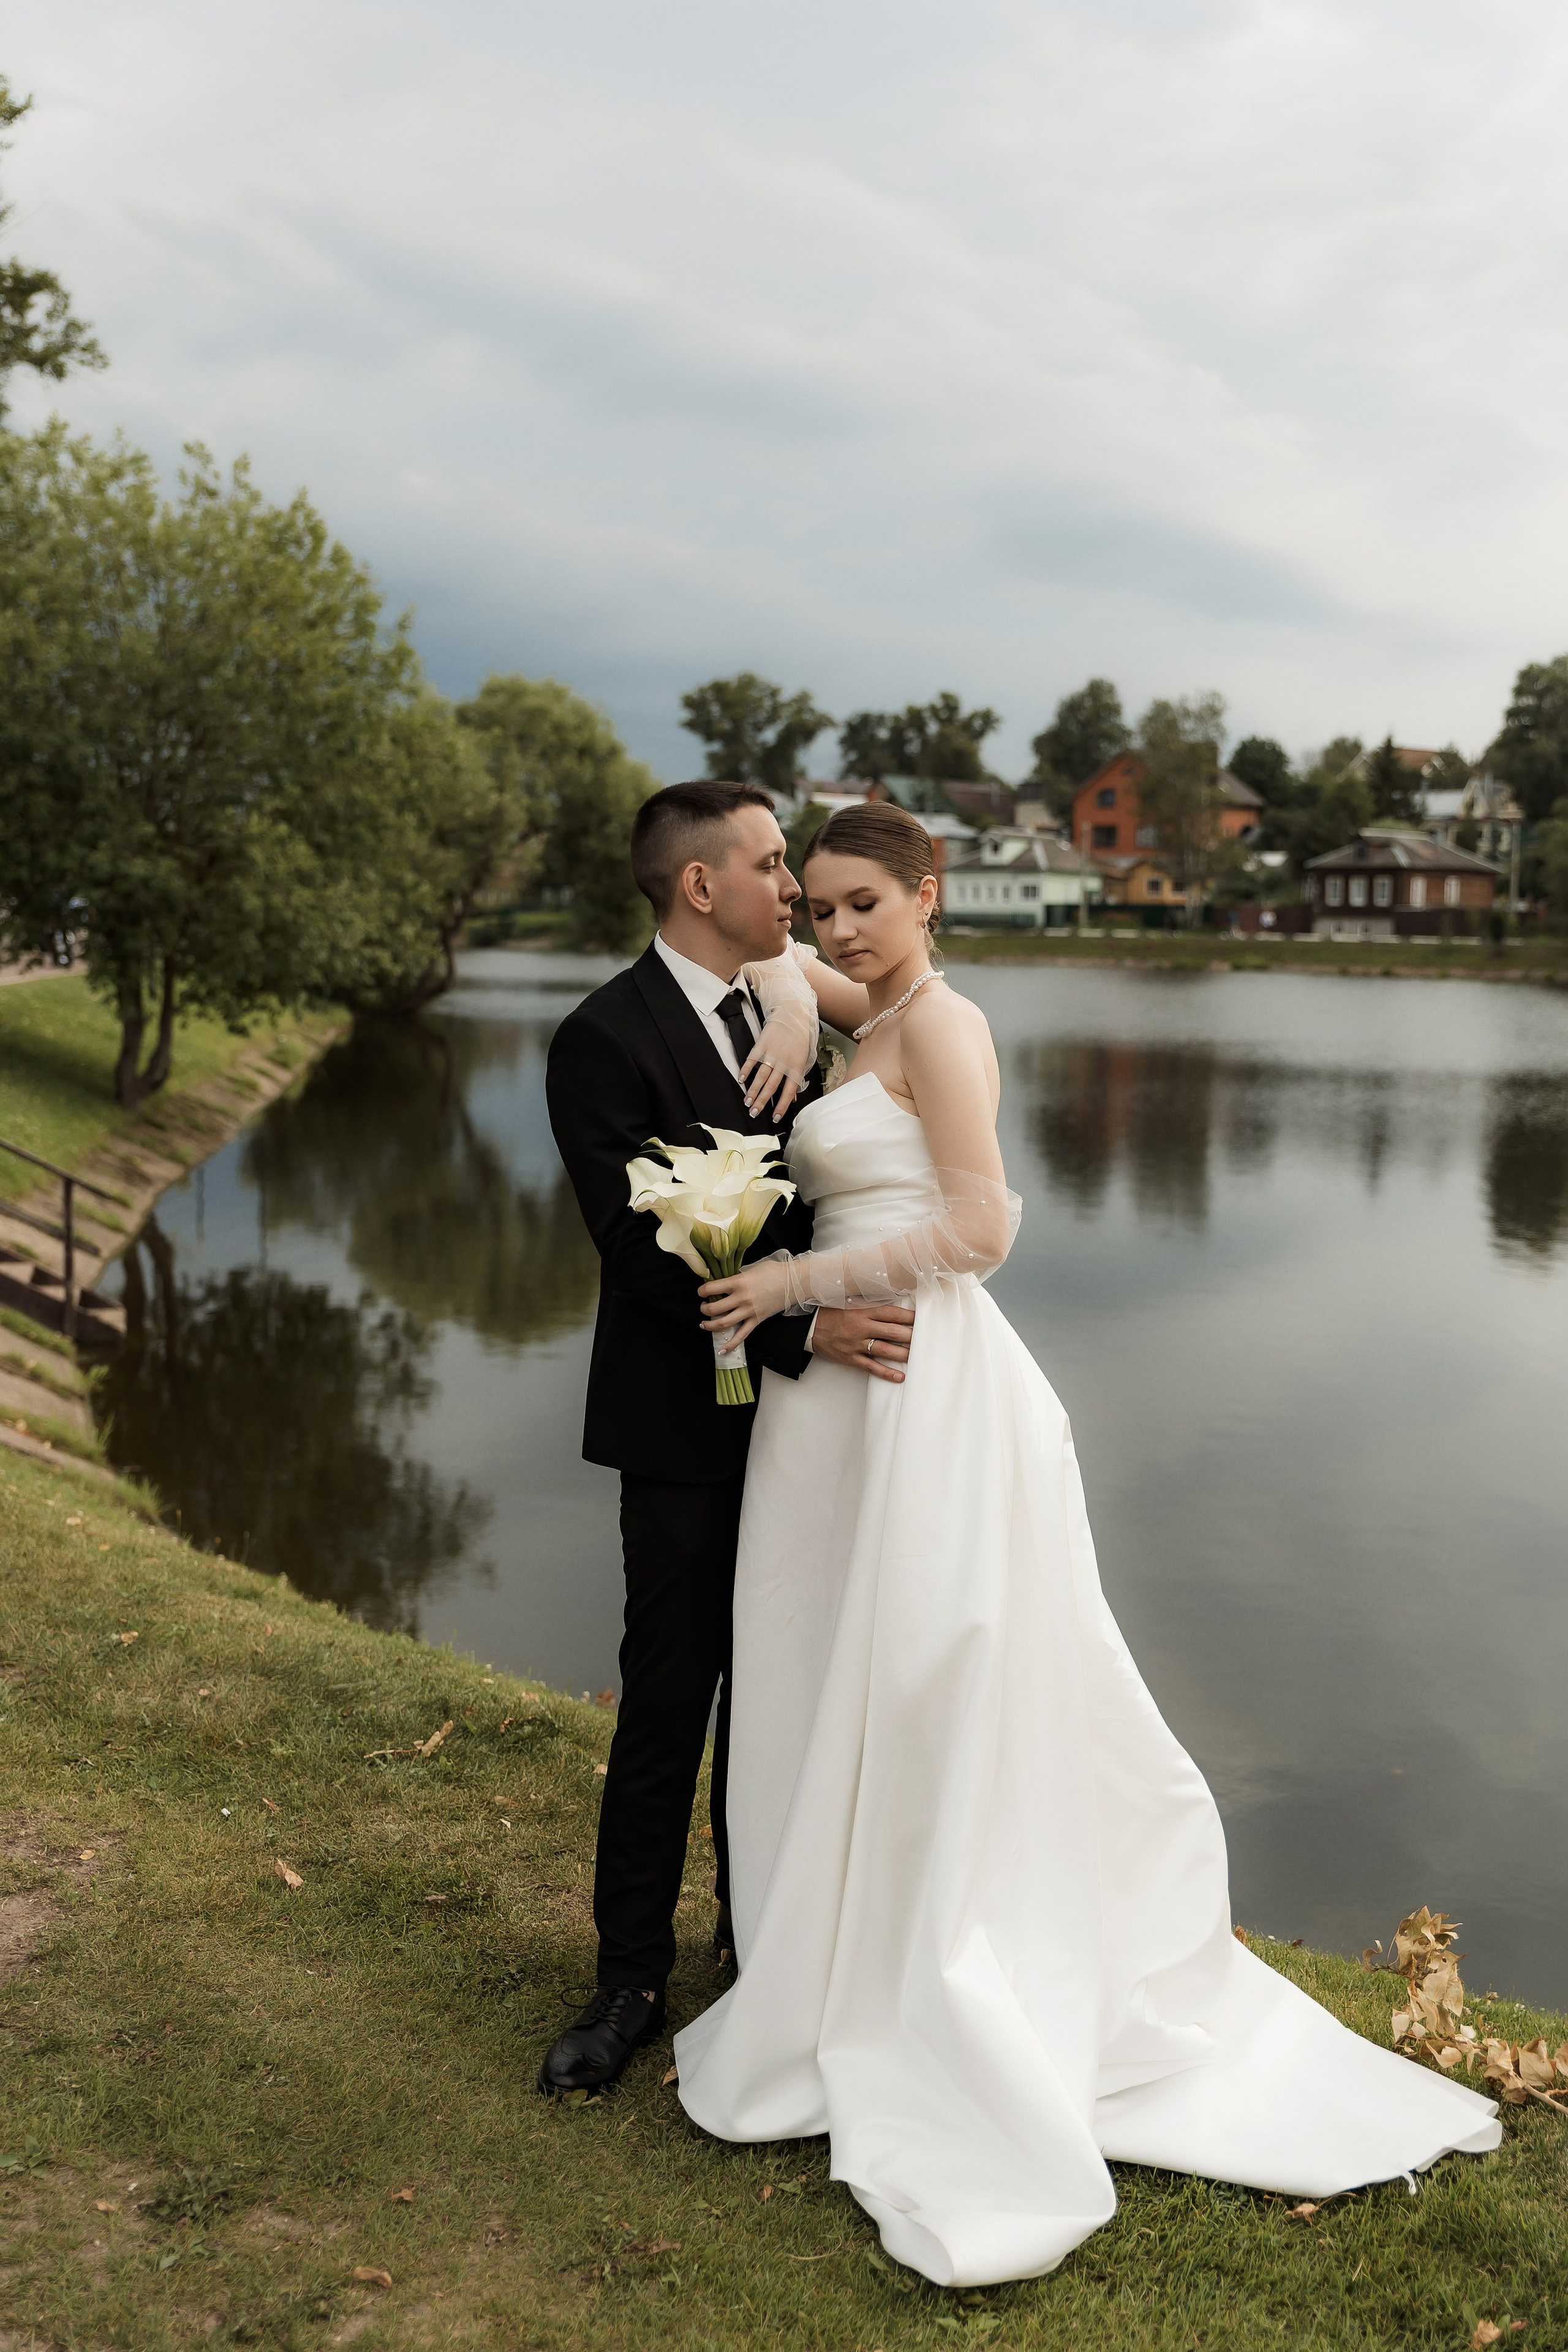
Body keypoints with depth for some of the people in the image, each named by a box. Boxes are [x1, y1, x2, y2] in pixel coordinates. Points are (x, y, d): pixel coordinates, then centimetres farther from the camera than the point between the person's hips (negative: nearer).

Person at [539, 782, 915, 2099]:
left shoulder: (782, 1015, 9)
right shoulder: (606, 1039, -14)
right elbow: (640, 1248, -21)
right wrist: (800, 1332, -26)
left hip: (795, 1405, 6)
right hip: (685, 1429, -6)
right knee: (666, 1707, 2)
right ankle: (633, 1982, 18)